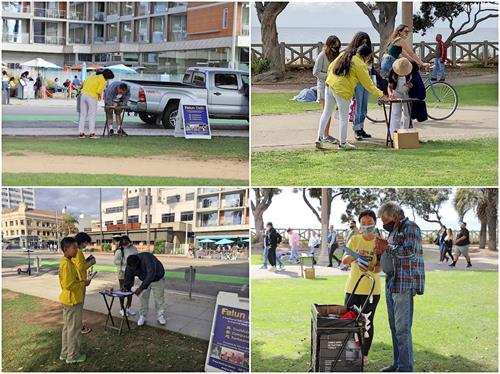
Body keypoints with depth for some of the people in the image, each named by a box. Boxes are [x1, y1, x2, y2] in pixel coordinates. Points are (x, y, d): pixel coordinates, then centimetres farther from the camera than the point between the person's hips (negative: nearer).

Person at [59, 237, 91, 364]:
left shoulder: (66, 262, 9)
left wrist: (81, 282, 8)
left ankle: (65, 353, 27)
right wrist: (83, 283, -16)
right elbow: (69, 284, -27)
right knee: (74, 329, 2)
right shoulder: (67, 264, -23)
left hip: (68, 300, 10)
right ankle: (73, 356, 11)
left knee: (67, 327, 18)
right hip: (73, 301, -10)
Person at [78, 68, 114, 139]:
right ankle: (92, 133, 3)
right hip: (92, 97, -6)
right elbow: (99, 91, -14)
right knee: (92, 116, 3)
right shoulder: (103, 81, -9)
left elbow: (84, 83, 15)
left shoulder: (93, 75, 13)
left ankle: (81, 133, 10)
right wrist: (100, 95, 9)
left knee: (83, 115, 10)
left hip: (83, 94, 6)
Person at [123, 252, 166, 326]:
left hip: (157, 279, -4)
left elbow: (151, 274, -50)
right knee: (143, 298, -1)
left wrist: (141, 288, -53)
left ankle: (160, 316, 14)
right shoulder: (130, 265, -22)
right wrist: (126, 287, -32)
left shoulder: (146, 259, -42)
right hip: (145, 280, 4)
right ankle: (142, 316, 9)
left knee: (159, 298, 3)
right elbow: (128, 277, -11)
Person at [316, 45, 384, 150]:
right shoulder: (360, 66, -10)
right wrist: (380, 94, 6)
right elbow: (368, 84, -4)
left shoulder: (344, 54, 9)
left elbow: (330, 67, 15)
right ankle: (342, 143, 12)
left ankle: (319, 138, 16)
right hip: (342, 91, -7)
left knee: (326, 113, 16)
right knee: (344, 118, 6)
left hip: (330, 85, 7)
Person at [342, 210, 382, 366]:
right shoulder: (354, 239, 0)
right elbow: (344, 261, -9)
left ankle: (364, 355, 19)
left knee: (367, 322, 7)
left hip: (372, 289, -1)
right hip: (353, 287, 1)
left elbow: (379, 268, -10)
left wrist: (371, 268, -32)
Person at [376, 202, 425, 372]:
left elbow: (410, 252, -22)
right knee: (394, 326, 14)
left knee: (402, 328, -8)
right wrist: (381, 251, 9)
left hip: (404, 285, -10)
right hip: (391, 284, 10)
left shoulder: (410, 227, -9)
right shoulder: (394, 231, 19)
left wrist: (387, 247, -16)